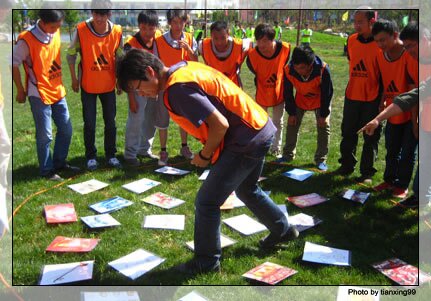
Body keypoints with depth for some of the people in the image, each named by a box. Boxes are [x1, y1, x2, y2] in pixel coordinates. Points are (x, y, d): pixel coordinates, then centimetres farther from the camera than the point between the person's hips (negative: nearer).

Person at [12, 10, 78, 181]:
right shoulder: (26, 40, -18)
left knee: (66, 129, 12)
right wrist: (20, 90, -6)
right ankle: (46, 170, 14)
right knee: (45, 135, -1)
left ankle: (59, 162, 30)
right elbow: (14, 64, -11)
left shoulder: (55, 33, 0)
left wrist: (60, 83, 16)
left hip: (58, 91, 7)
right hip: (39, 94, -6)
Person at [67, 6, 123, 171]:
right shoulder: (81, 30, -16)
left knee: (110, 122, 9)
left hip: (109, 85, 2)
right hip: (88, 86, -2)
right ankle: (91, 156, 20)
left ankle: (111, 155, 24)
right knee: (89, 123, 4)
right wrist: (74, 79, 0)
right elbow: (71, 54, -3)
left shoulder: (117, 31, -10)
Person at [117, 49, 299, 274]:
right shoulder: (185, 68, 8)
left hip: (246, 141, -10)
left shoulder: (177, 89, -22)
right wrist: (210, 151, 12)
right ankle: (283, 229, 47)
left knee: (206, 202, -1)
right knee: (247, 190, 30)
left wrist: (204, 156, -8)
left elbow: (220, 125, -26)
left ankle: (207, 261, 16)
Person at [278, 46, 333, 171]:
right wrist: (291, 113, -9)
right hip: (300, 99, 2)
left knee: (323, 126, -3)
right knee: (292, 124, 2)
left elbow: (327, 93, -23)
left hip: (320, 100, -2)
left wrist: (323, 114, -16)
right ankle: (288, 155, 18)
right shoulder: (288, 70, -31)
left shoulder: (323, 69, -38)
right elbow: (288, 93, -14)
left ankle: (321, 159, 9)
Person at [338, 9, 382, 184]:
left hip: (373, 98, -5)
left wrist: (383, 97, -8)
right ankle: (347, 165, 28)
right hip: (352, 95, 5)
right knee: (348, 133, 13)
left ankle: (367, 172, 15)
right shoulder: (351, 40, 2)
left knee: (371, 137, 5)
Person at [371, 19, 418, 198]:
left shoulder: (410, 55, -23)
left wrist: (415, 118, -21)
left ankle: (402, 186, 20)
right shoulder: (381, 56, -3)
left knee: (407, 152, 6)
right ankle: (389, 180, 33)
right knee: (391, 150, 17)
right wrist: (383, 102, -2)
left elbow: (414, 89, -22)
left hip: (411, 114, -6)